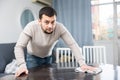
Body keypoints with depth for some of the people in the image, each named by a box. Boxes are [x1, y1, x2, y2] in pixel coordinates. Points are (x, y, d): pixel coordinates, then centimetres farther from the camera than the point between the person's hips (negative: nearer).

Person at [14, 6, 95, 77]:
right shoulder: (31, 27, -33)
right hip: (33, 58, -2)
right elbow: (19, 47, -33)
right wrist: (22, 65, -47)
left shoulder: (60, 27, -29)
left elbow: (73, 44, -28)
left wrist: (82, 63, -38)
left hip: (48, 57, 2)